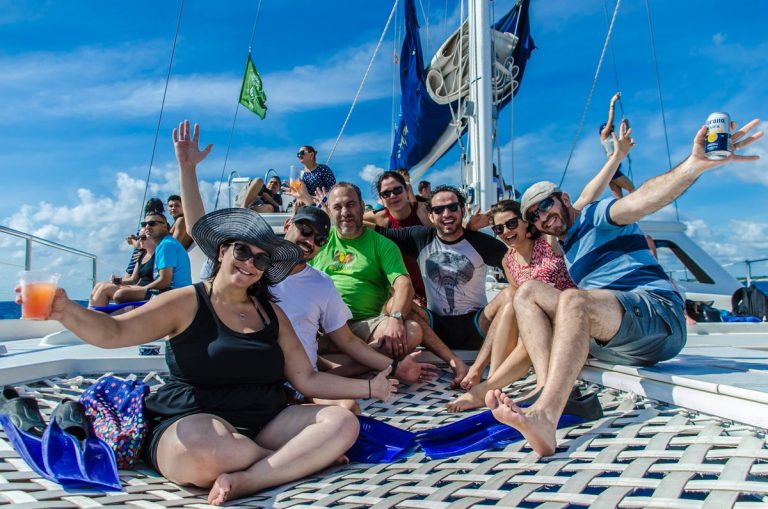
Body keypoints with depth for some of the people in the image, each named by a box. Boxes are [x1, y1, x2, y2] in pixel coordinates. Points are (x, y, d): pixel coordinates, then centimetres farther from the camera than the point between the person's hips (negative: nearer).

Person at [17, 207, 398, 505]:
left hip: (265, 422, 5)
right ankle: (302, 460, -12)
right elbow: (112, 332, -14)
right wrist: (66, 311, -34)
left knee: (342, 423, -16)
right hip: (190, 424, -5)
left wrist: (369, 388, 6)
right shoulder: (187, 304, -1)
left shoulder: (271, 313, 12)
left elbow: (307, 379, 12)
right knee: (204, 449, -40)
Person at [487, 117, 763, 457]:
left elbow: (642, 200, -16)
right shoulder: (567, 249, 29)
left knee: (573, 301, -35)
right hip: (606, 342, 7)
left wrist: (694, 165, -36)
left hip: (658, 314, -7)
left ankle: (545, 415, -56)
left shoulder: (598, 215, 6)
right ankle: (551, 395, -32)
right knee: (529, 292, -7)